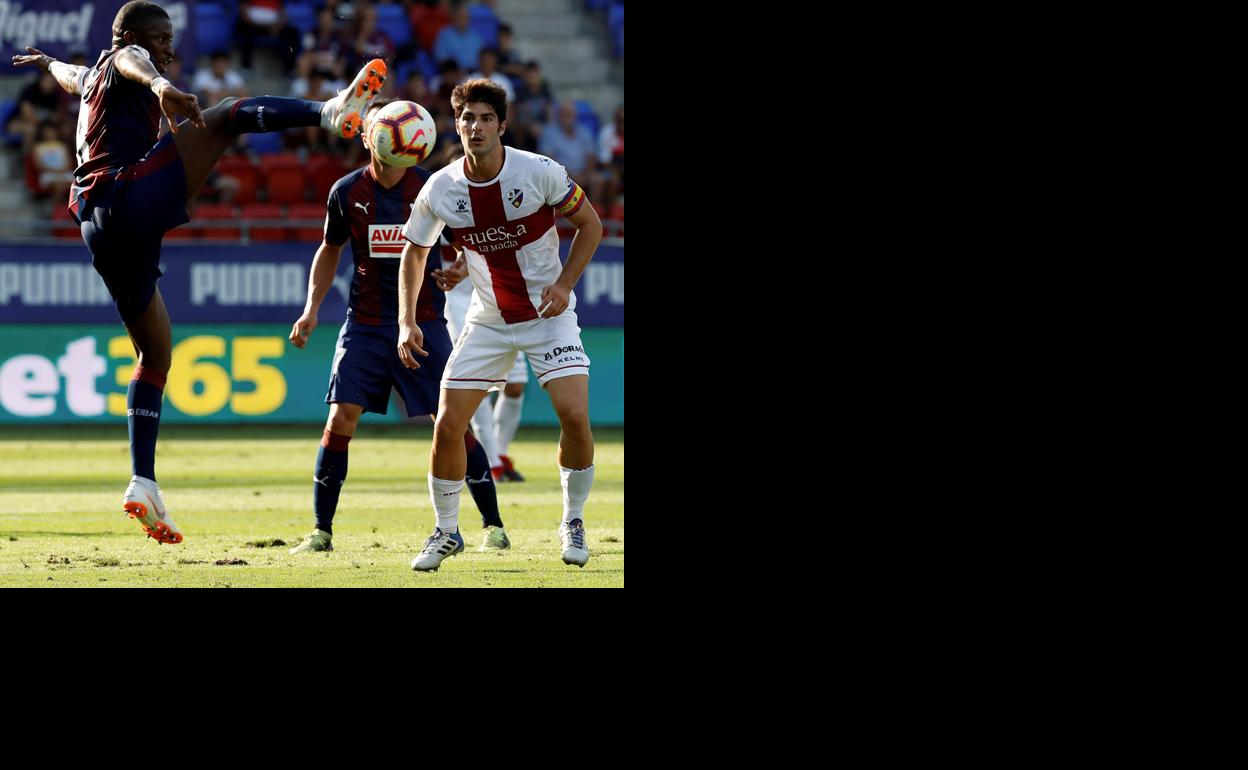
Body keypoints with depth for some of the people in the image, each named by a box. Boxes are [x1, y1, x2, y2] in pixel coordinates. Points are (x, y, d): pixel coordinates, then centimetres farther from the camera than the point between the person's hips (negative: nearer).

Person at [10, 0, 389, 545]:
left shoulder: (90, 78, 31)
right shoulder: (124, 59, 6)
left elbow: (67, 75, 58)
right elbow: (134, 65, -21)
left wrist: (47, 62, 82)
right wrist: (161, 87, -44)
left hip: (99, 230, 9)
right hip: (133, 199, -9)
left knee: (156, 352, 16)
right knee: (225, 118, -18)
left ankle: (142, 484, 11)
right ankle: (332, 112, -46)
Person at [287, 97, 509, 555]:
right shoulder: (347, 192, 0)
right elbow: (330, 251, 15)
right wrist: (312, 308, 5)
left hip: (423, 322, -1)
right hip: (365, 324, 1)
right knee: (340, 419, -11)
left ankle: (492, 524, 9)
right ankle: (321, 531, -2)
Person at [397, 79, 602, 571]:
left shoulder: (540, 173, -16)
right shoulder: (440, 189, -9)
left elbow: (590, 225, -2)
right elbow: (414, 251, 7)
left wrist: (564, 284, -14)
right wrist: (407, 322, -1)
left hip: (548, 313, -2)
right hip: (488, 321, 2)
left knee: (574, 415, -17)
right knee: (448, 425, -7)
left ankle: (573, 522, 6)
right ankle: (446, 532, 13)